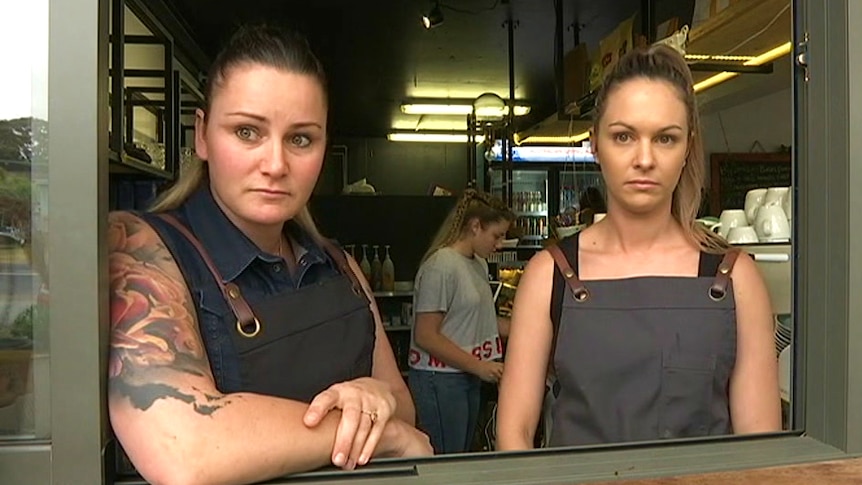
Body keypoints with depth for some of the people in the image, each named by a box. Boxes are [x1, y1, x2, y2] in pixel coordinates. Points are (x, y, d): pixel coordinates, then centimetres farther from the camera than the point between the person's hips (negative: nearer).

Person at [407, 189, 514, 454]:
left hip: (468, 377, 9)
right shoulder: (441, 265, -18)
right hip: (440, 379, -9)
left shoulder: (479, 263, 10)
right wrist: (478, 366, -17)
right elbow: (425, 336, -19)